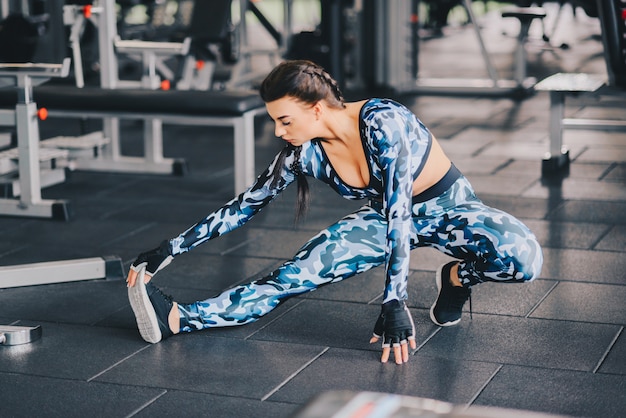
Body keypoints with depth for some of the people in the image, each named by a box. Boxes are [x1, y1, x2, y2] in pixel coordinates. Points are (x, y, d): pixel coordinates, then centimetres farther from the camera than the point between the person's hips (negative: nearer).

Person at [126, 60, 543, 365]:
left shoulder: (382, 122, -33)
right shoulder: (303, 153, -15)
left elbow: (399, 212, -36)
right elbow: (244, 205, -6)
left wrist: (394, 302, -39)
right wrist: (172, 249, -7)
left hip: (448, 206, -4)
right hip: (386, 217, 4)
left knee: (524, 257, -34)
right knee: (294, 275, -16)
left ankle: (456, 278, -5)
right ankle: (176, 318, -20)